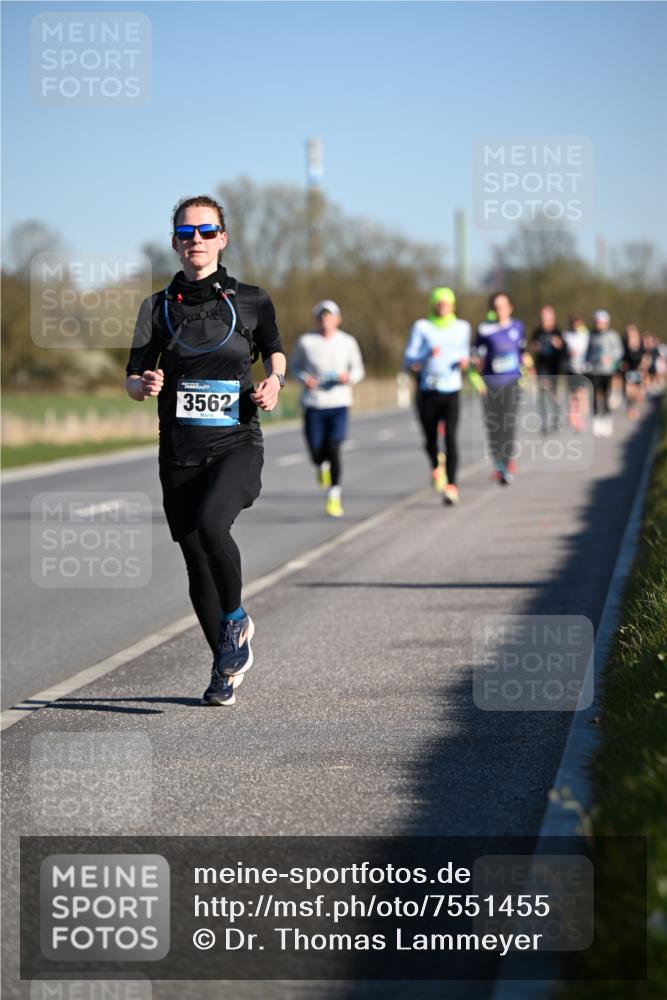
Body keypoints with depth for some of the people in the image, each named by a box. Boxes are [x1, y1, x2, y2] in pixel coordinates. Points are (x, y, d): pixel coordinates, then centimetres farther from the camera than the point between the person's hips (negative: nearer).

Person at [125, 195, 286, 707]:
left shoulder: (251, 300, 3)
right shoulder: (158, 307, 7)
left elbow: (274, 349, 21)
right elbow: (133, 381, 7)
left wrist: (274, 381, 0)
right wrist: (145, 384, -16)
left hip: (237, 444, -3)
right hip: (180, 454, 3)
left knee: (209, 524, -30)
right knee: (198, 568, 6)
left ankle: (236, 619, -5)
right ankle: (226, 666, 25)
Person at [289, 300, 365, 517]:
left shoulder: (348, 342, 1)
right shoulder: (305, 341, -2)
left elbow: (358, 369, 11)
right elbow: (294, 365, 12)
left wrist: (349, 377, -11)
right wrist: (304, 378, -8)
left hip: (338, 403, 0)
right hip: (313, 404, 0)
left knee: (333, 449, -12)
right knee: (316, 453, 2)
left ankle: (334, 496, -1)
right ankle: (322, 465, 41)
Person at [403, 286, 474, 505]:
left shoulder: (462, 327, 9)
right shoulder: (422, 327, 1)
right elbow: (408, 361, -3)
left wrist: (464, 361, 2)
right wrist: (427, 354, -21)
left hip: (451, 390, 0)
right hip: (428, 390, 0)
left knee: (450, 437, -16)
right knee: (430, 439, 10)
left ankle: (451, 486, -20)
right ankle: (436, 467, 44)